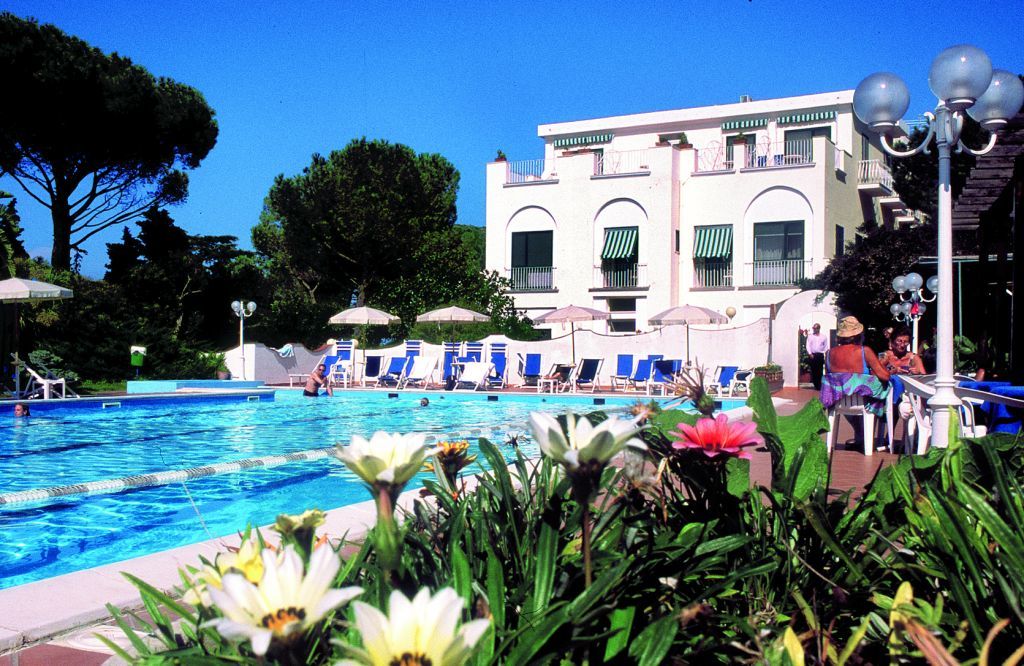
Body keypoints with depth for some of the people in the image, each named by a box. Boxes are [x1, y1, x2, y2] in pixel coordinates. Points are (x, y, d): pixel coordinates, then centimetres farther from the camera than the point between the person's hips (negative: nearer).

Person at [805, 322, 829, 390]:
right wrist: (810, 353, -7)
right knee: (813, 371, 0)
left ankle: (819, 386, -1)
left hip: (820, 355, -1)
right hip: (813, 355, 1)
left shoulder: (824, 337, 8)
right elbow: (808, 345, 5)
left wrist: (826, 353, -2)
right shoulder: (810, 336, 9)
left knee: (820, 371, -5)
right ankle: (815, 385, 7)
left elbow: (826, 346, 10)